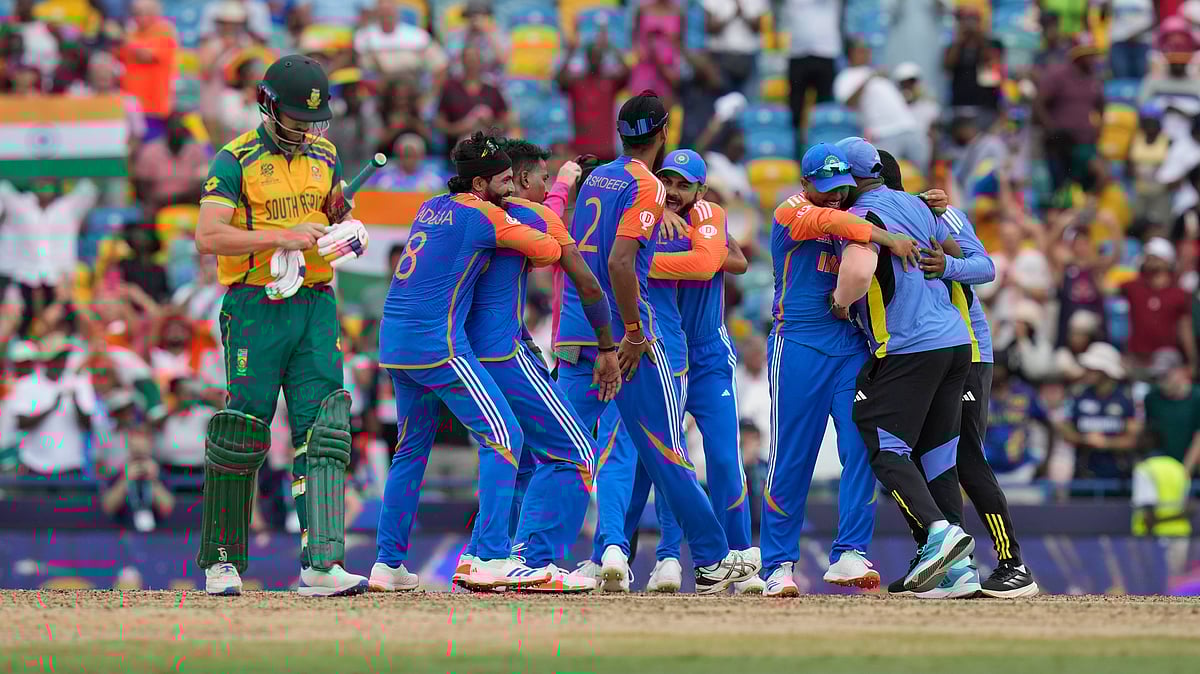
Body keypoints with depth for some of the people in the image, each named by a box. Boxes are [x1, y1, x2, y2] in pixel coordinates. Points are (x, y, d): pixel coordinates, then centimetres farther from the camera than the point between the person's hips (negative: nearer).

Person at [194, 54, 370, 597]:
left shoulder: (323, 156, 13)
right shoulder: (237, 161, -6)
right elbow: (208, 237, -17)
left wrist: (349, 228, 4)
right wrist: (282, 237, -22)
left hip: (315, 306, 5)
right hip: (256, 308, -5)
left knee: (323, 431, -7)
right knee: (242, 434, -4)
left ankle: (321, 564, -14)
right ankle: (220, 561, 12)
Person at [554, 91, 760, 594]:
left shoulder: (596, 178, 14)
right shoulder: (647, 187, -9)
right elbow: (620, 262, -20)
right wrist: (634, 333, -18)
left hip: (573, 335, 7)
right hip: (623, 335, -7)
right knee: (667, 456, 2)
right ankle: (712, 562, 10)